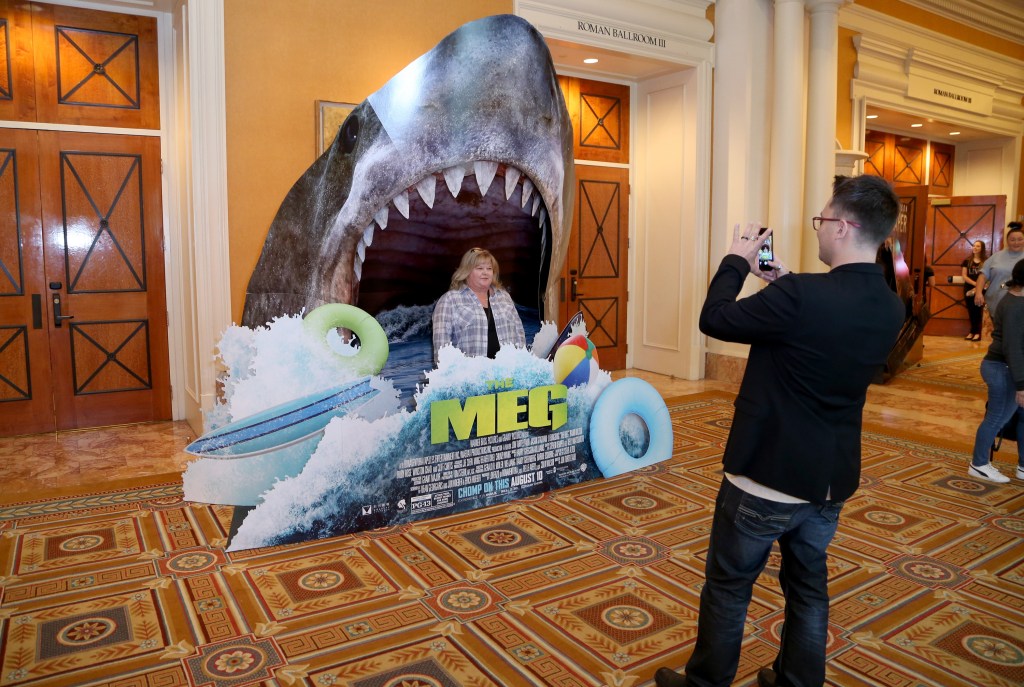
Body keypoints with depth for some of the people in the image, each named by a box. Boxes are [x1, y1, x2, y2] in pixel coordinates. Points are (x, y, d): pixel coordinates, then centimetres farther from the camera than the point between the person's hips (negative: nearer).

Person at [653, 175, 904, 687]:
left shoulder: (802, 296, -27)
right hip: (831, 481, 7)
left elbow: (714, 319, -16)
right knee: (809, 589, 22)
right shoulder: (891, 309, -2)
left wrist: (737, 260, -3)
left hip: (768, 477, -6)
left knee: (728, 588, 13)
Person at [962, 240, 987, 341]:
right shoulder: (967, 261, 5)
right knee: (971, 311, 7)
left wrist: (978, 287, -15)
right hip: (968, 289, 2)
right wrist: (975, 283, -14)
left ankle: (977, 332, 4)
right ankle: (973, 331, 15)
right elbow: (964, 276, -1)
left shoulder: (986, 262, -1)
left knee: (978, 311, -1)